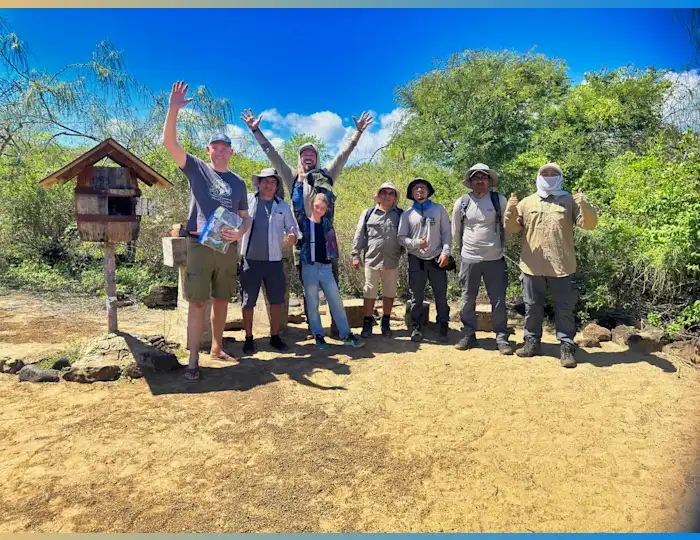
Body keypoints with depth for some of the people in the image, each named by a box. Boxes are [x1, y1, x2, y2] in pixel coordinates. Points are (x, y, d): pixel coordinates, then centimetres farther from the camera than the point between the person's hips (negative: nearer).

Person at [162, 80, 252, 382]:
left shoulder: (238, 182, 14)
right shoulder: (196, 169, 6)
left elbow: (246, 217, 16)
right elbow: (169, 142, -6)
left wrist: (240, 233, -6)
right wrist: (173, 109, -18)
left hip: (228, 248, 4)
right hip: (200, 245, -3)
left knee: (222, 300, 11)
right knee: (198, 302, -5)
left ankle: (217, 347, 26)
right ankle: (193, 360, -2)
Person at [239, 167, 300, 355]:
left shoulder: (283, 206, 8)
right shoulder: (247, 200, 2)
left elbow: (292, 227, 8)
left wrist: (293, 236, -14)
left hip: (274, 260, 2)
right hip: (250, 259, -2)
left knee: (276, 300, 7)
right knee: (248, 302, 4)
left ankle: (274, 336, 21)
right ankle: (249, 338, 18)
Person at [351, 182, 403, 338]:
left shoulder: (400, 215, 6)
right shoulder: (368, 213, 4)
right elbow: (359, 236, 4)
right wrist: (356, 255, 0)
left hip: (392, 261, 1)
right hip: (371, 260, -1)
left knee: (389, 293, 10)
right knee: (369, 293, 4)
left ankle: (385, 322, 24)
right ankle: (367, 322, 16)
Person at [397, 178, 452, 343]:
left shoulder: (439, 209, 6)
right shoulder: (407, 214, 5)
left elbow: (446, 233, 4)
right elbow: (401, 237, 3)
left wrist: (445, 252, -8)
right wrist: (415, 243, -15)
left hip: (437, 259, 0)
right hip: (416, 260, 1)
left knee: (441, 296, 3)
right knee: (416, 297, 5)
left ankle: (443, 328, 15)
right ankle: (417, 328, 16)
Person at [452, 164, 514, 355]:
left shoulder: (499, 200, -2)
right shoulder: (461, 203, 1)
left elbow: (507, 227, 9)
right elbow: (456, 231, 12)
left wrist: (498, 246, 13)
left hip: (495, 259, -1)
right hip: (469, 259, 1)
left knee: (498, 300, 4)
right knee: (467, 300, 7)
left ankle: (501, 337, 15)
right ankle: (468, 335, 20)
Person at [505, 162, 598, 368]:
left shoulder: (569, 201, 5)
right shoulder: (527, 202, 10)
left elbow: (589, 224, -3)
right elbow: (512, 228, 6)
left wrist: (585, 205, -21)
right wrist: (511, 210, -13)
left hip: (561, 266, -2)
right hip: (532, 266, 2)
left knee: (564, 308, 4)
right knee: (532, 307, 11)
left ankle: (566, 347, 13)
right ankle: (532, 342, 23)